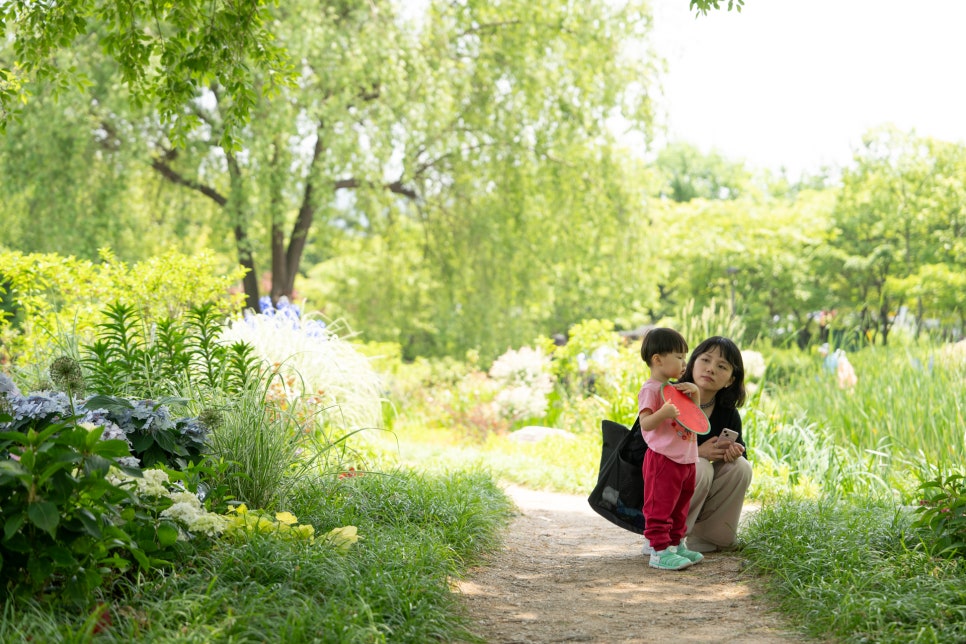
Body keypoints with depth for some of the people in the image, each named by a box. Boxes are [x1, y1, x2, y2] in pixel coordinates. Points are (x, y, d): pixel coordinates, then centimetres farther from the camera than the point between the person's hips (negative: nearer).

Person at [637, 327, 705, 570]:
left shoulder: (676, 388, 17)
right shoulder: (651, 390, -12)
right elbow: (645, 423, -20)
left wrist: (695, 394, 4)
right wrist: (663, 413, -39)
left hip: (686, 459, 10)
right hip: (663, 459, -10)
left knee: (680, 506, 17)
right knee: (660, 506, -6)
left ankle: (676, 544, 27)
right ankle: (659, 551, -5)